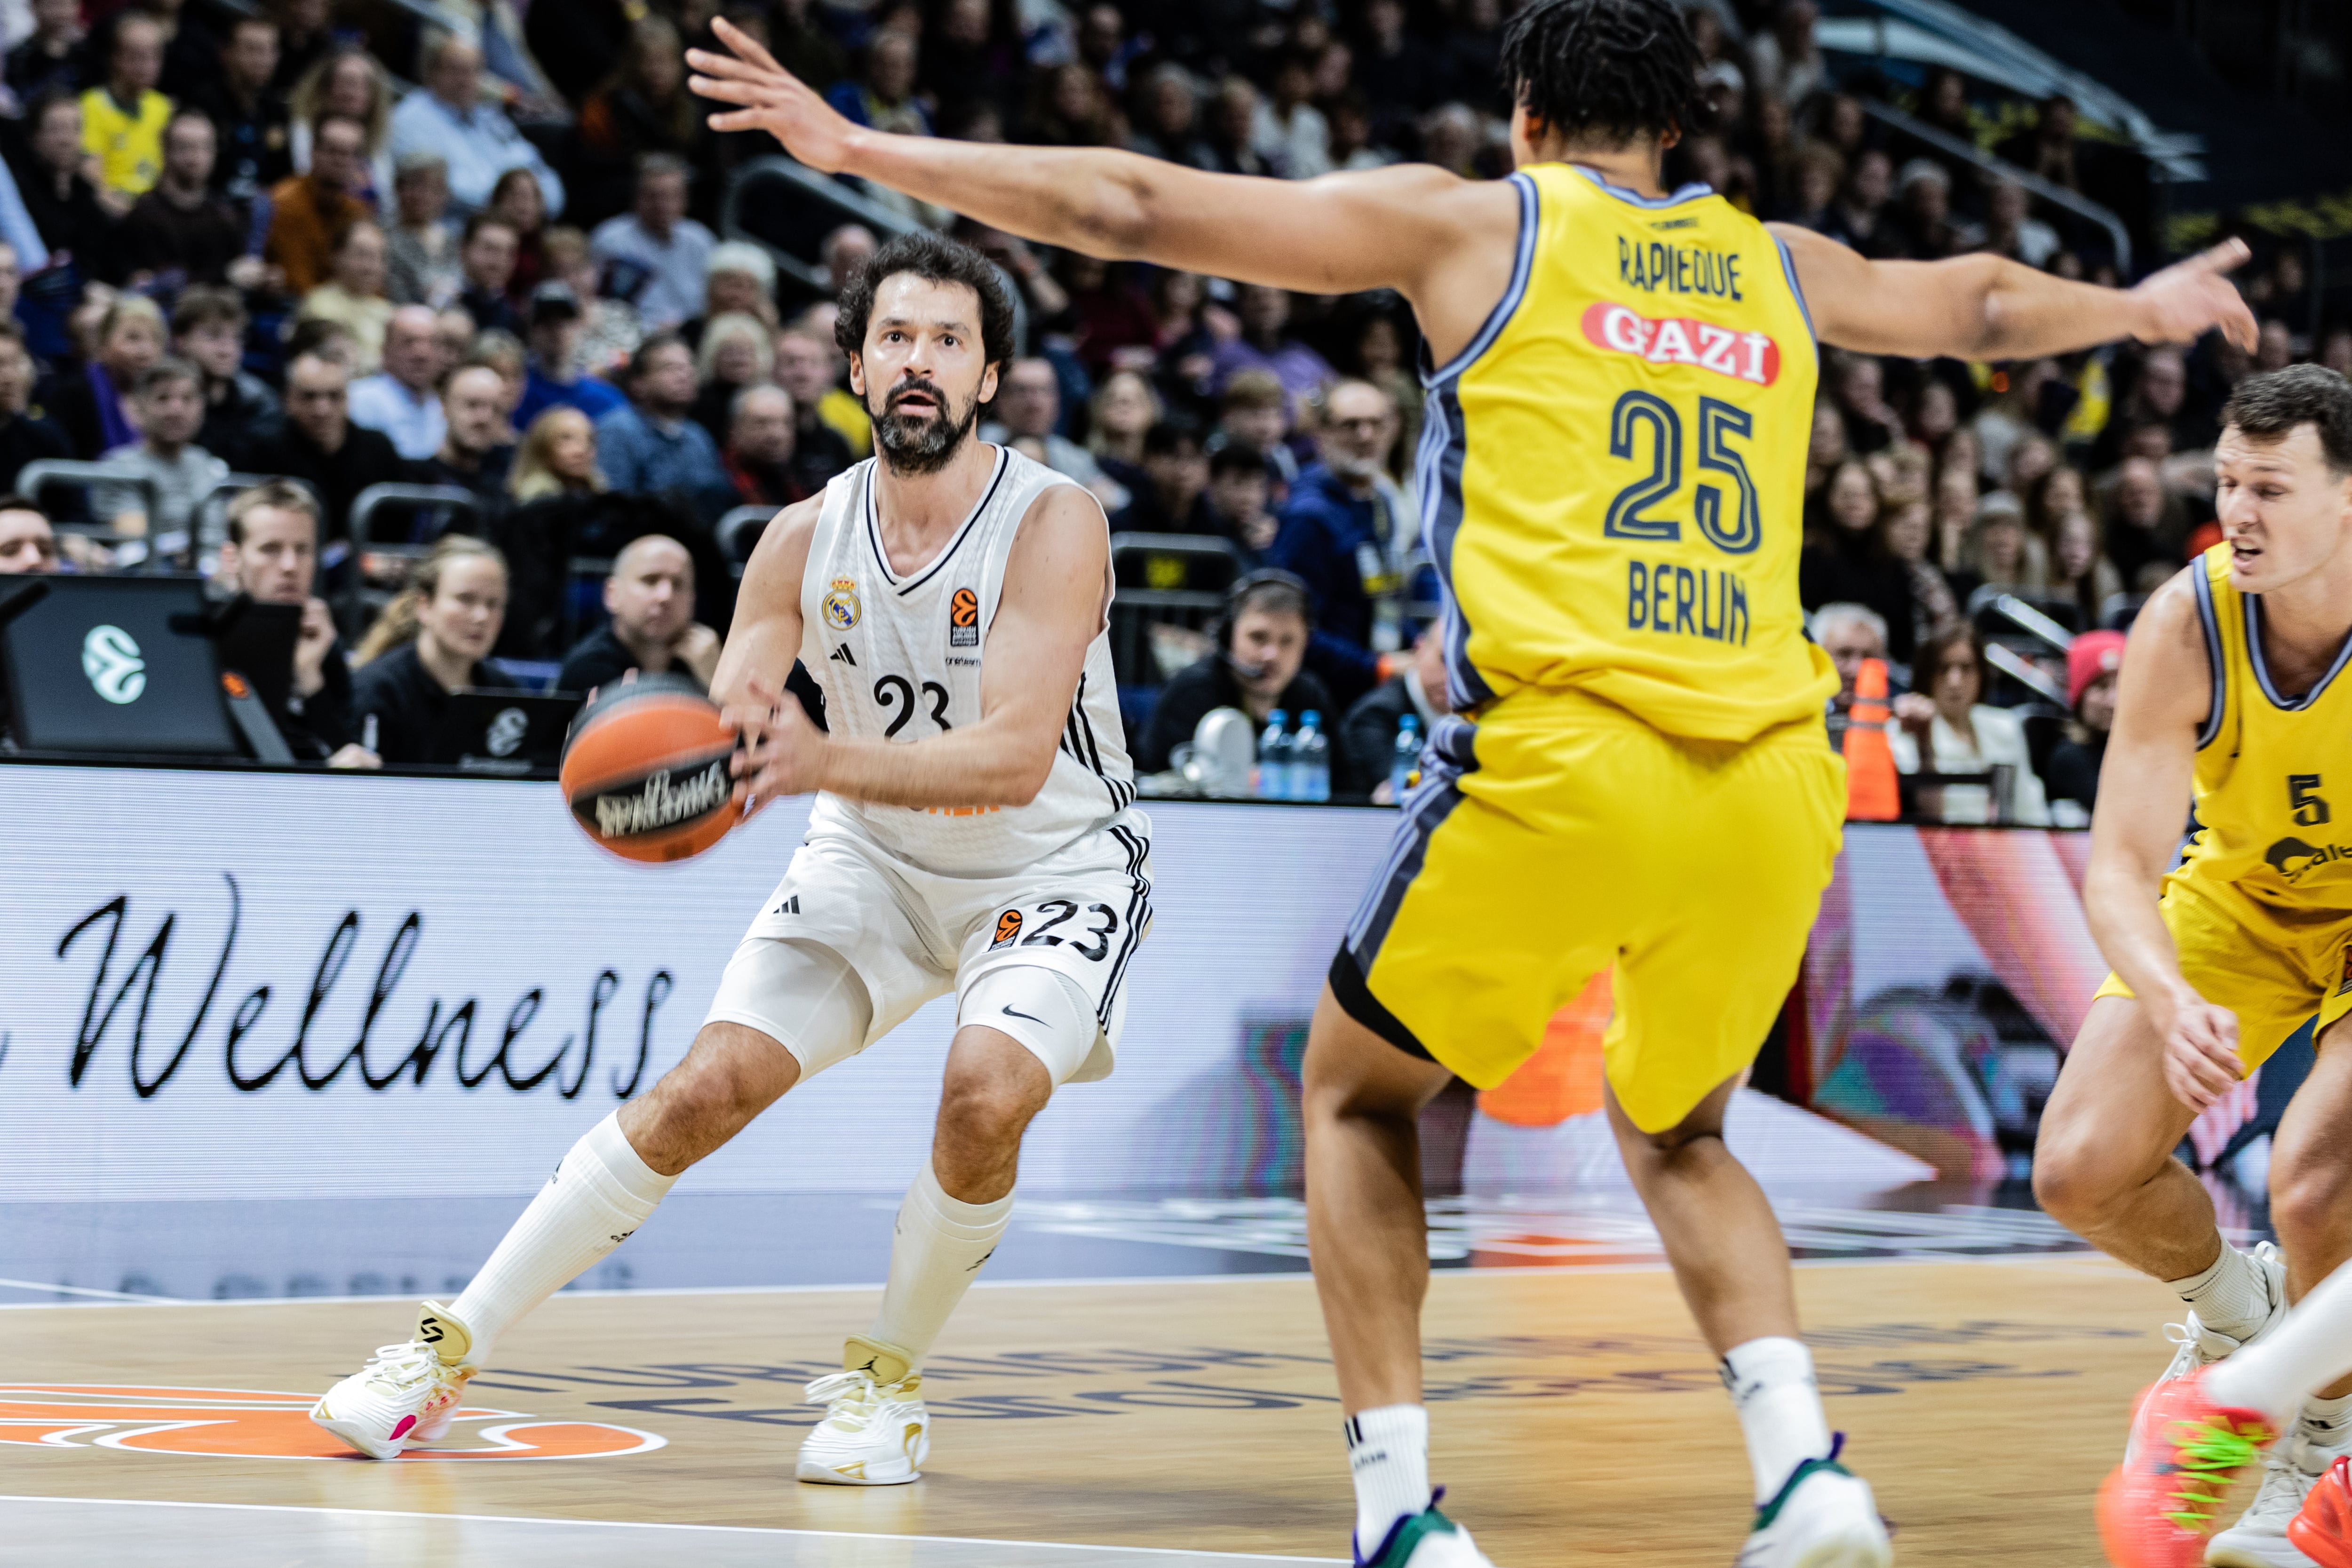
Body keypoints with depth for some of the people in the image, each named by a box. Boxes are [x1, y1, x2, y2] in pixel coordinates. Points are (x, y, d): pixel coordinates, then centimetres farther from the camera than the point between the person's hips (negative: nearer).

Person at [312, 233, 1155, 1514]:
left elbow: (1015, 757, -33)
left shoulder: (1052, 522, -23)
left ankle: (887, 1377, -4)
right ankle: (451, 1347, 1)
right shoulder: (806, 540, -9)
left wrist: (826, 760, -47)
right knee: (704, 1090, -9)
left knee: (986, 1093, -29)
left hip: (1052, 870, -3)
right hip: (875, 858, 3)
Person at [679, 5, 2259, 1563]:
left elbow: (1134, 209, 10)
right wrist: (2139, 308, 63)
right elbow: (1981, 304, 42)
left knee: (1356, 1094, 20)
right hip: (1773, 777, 4)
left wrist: (861, 148, 19)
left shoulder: (1471, 224, 10)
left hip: (1562, 759, -4)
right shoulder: (1781, 266, 21)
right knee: (1677, 1134, 27)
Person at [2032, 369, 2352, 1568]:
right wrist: (2171, 1005, -48)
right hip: (2240, 897, 3)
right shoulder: (2185, 627, -27)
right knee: (2081, 1173, -9)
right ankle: (2233, 1313, 25)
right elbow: (2121, 864, -28)